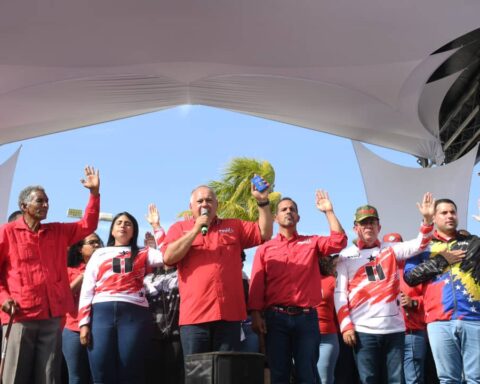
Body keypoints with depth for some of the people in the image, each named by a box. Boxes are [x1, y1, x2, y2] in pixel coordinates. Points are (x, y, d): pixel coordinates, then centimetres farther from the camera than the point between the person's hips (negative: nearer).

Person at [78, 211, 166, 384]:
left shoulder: (142, 253, 18)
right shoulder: (99, 254, 19)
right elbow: (86, 290, 13)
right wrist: (84, 323, 2)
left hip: (134, 314, -1)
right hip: (101, 313, 1)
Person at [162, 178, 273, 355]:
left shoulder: (234, 226, 18)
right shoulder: (179, 228, 13)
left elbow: (265, 233, 12)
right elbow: (168, 257, -2)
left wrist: (263, 202, 2)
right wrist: (195, 231, -5)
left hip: (228, 314, 1)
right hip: (194, 315, -1)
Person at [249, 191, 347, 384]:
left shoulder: (311, 242, 12)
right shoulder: (265, 249, 10)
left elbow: (339, 241, -4)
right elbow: (257, 285, 4)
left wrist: (329, 211, -6)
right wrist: (256, 315, -6)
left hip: (306, 317, 0)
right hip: (276, 317, 0)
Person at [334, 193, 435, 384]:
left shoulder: (391, 250, 12)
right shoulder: (346, 255, 6)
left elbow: (419, 245, 0)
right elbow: (340, 293, 2)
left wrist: (427, 220, -17)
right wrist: (346, 325, -8)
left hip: (395, 328, 2)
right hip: (363, 330, -2)